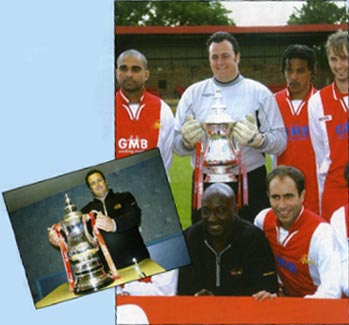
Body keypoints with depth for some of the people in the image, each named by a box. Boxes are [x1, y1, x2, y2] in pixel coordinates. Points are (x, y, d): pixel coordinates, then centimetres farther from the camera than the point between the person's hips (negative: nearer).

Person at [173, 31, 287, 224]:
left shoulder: (259, 93, 7)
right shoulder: (193, 94, 12)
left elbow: (280, 141, 0)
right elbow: (178, 146, 8)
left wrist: (256, 139, -18)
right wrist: (187, 141, -13)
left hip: (250, 184, -1)